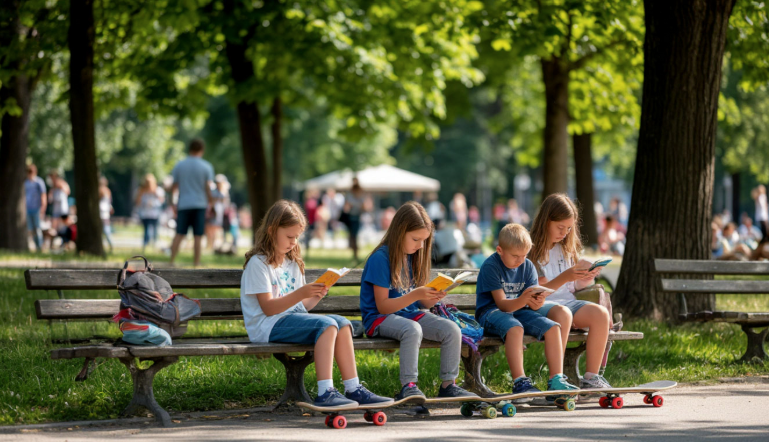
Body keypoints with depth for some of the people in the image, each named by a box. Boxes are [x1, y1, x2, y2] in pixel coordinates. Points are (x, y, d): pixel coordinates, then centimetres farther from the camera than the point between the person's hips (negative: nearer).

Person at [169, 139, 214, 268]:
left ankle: (172, 261, -2)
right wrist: (210, 201, 4)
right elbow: (208, 187, -7)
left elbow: (173, 187, 8)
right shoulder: (206, 166, -1)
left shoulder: (179, 165, 6)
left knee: (179, 235, 3)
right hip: (200, 204, -2)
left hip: (183, 204, 2)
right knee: (198, 236, 0)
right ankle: (197, 263, 0)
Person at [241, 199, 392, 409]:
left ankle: (353, 389, -15)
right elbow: (268, 308, -15)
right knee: (327, 325, -27)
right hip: (268, 326, -8)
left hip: (292, 318, 8)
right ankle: (325, 393, -37)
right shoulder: (258, 264, -7)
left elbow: (300, 306, 16)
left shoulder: (292, 263, 21)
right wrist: (300, 294, -25)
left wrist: (316, 296, -5)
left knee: (342, 323, -12)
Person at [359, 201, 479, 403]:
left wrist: (433, 298, -13)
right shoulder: (381, 258, -12)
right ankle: (408, 386, -36)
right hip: (380, 318, -7)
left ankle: (448, 385, -8)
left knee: (452, 330, -16)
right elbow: (382, 306, -15)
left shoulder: (413, 257, 11)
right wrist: (414, 295, -25)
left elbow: (422, 303, 11)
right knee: (413, 329, -39)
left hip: (410, 314, 7)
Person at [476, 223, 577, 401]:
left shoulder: (527, 267, 6)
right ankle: (520, 382, -39)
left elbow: (532, 304, 1)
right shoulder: (490, 266, -12)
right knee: (515, 328, -38)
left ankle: (556, 380, -16)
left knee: (553, 327, -16)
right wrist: (522, 300, -38)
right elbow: (502, 304, -18)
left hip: (519, 312, 6)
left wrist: (537, 303, -25)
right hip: (491, 313, -6)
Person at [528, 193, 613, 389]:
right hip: (539, 306, -6)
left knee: (600, 313, -23)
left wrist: (587, 280, -3)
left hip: (568, 301, 6)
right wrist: (564, 278, -22)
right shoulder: (531, 250, -4)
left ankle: (591, 377, -21)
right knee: (562, 314, -40)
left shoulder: (566, 248, 17)